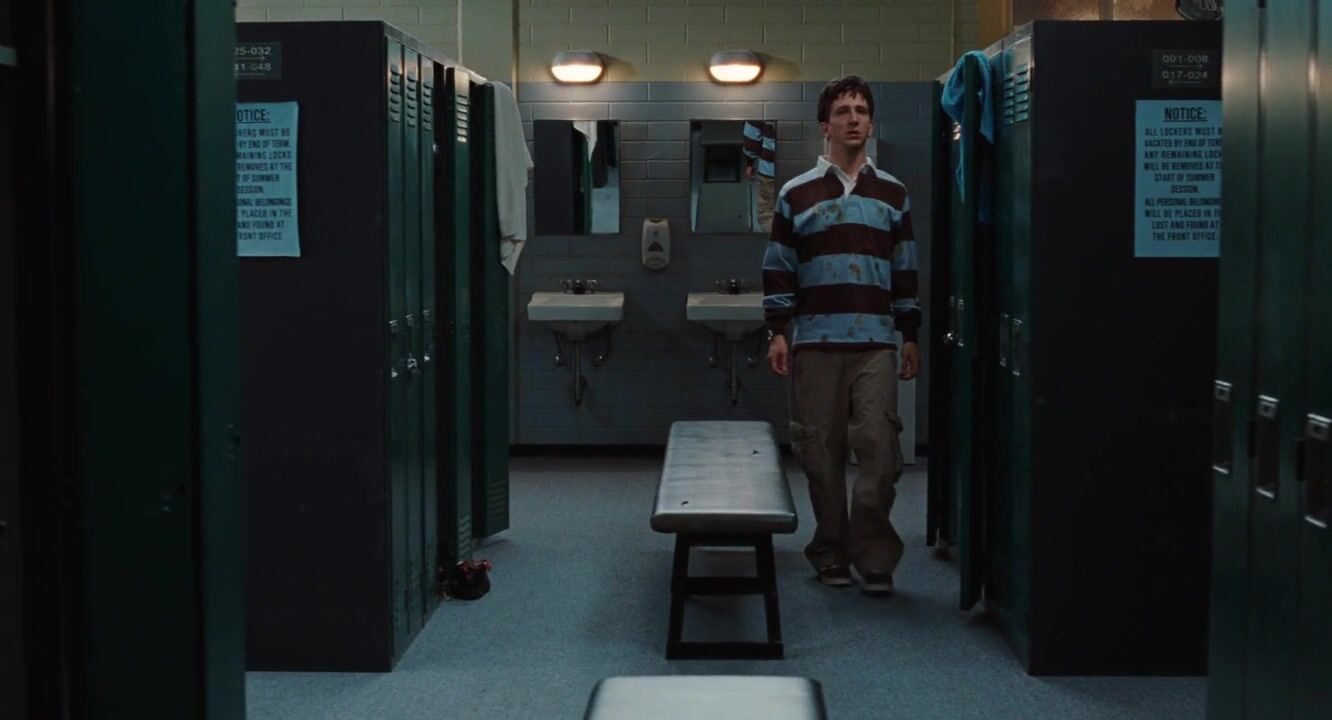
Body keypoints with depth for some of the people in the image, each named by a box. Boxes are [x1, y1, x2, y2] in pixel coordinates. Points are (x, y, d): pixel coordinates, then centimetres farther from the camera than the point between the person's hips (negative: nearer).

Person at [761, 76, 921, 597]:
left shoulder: (892, 194, 11)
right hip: (815, 343, -1)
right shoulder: (797, 195, 6)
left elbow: (906, 271, 13)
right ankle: (831, 553, 16)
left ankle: (874, 557, 2)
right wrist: (777, 332, -1)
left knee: (879, 448, -7)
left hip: (876, 344, 1)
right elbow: (778, 269, 6)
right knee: (822, 451, 3)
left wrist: (910, 337, 10)